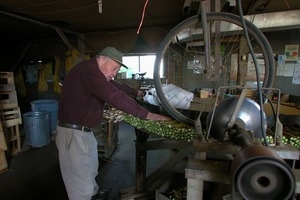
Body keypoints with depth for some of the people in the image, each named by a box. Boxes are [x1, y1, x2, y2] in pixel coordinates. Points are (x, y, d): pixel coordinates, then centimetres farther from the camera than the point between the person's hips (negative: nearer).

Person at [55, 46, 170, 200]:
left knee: (90, 170, 28)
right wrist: (147, 115, -27)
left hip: (84, 131, 11)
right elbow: (115, 97, -31)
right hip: (73, 133, -11)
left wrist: (137, 93, 29)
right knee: (81, 184, -1)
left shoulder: (95, 73, 11)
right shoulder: (89, 70, -23)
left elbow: (117, 87, 22)